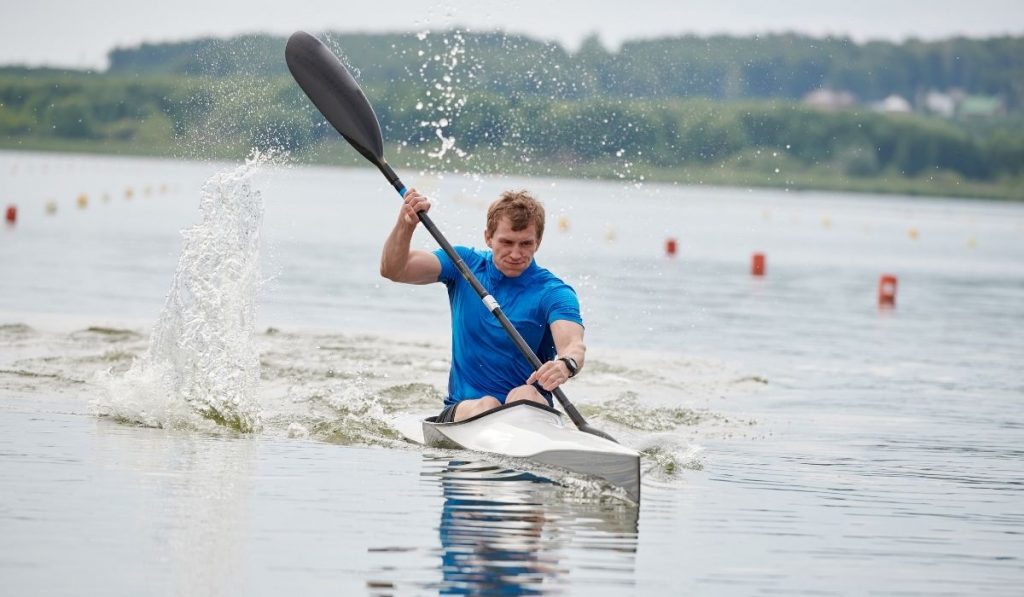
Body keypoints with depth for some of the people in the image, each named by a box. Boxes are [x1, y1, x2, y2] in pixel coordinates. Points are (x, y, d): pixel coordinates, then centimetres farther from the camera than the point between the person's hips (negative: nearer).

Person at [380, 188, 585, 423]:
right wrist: (406, 224, -20)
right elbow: (393, 270, -1)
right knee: (486, 406, -31)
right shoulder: (465, 265, 7)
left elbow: (574, 345, -23)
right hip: (464, 409, 3)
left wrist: (566, 364, -48)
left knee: (524, 395, -36)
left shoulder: (553, 293, -5)